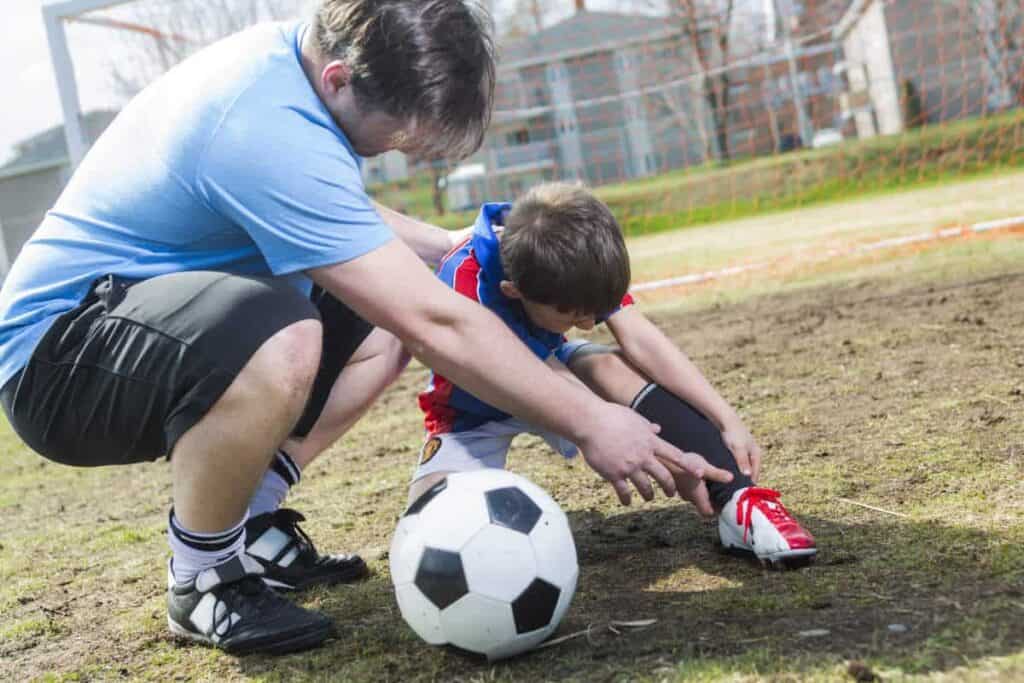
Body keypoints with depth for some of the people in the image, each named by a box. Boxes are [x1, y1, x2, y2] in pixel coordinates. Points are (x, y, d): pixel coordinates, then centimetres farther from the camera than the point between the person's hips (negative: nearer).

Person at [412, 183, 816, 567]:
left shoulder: (574, 260, -22)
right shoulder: (467, 287, -38)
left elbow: (640, 339, -24)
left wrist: (727, 420, -32)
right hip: (475, 412, -3)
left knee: (615, 368, -31)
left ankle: (739, 505, -33)